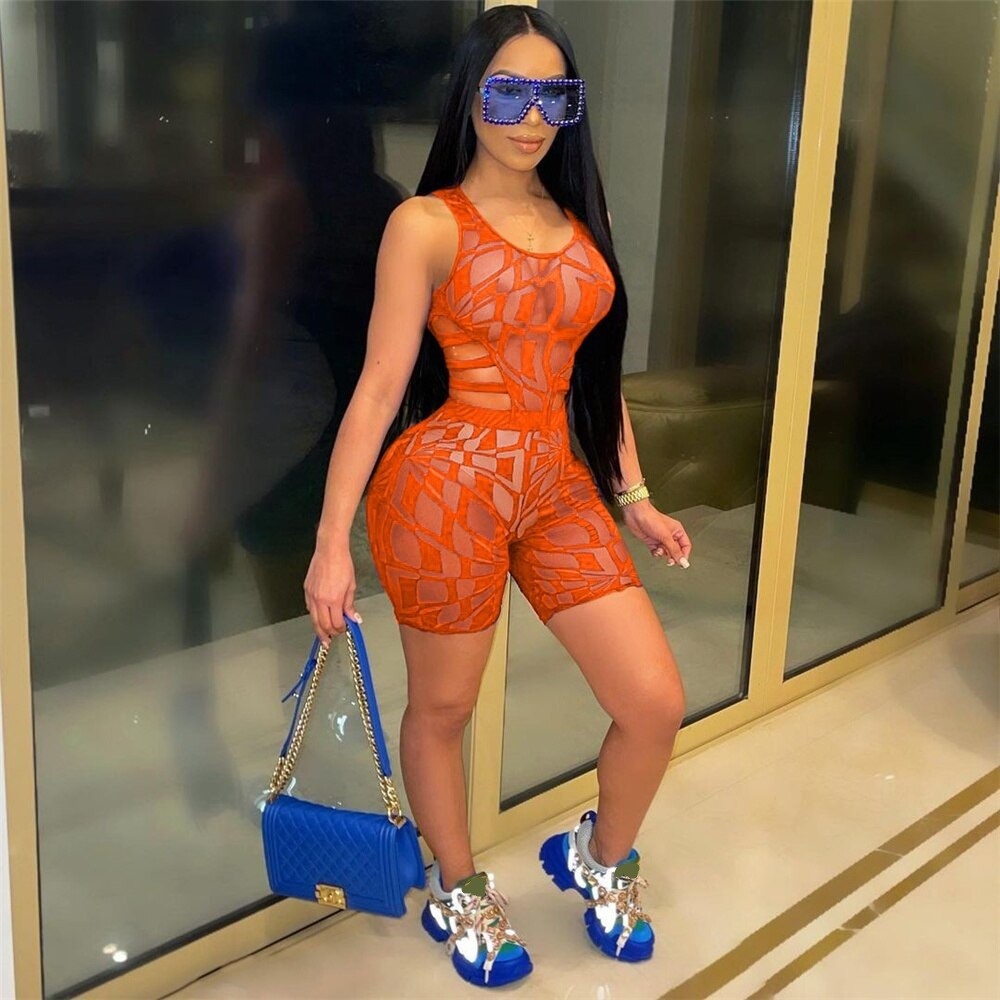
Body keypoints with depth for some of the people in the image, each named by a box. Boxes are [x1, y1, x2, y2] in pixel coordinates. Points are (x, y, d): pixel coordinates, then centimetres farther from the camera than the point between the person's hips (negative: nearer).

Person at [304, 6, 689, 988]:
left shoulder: (581, 219, 11)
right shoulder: (427, 224, -7)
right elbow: (381, 386, -9)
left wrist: (634, 499, 16)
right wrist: (332, 543, -11)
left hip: (559, 486, 6)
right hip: (447, 485, -5)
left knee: (656, 704, 3)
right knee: (441, 709, 11)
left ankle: (599, 858, 34)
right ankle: (458, 892, 39)